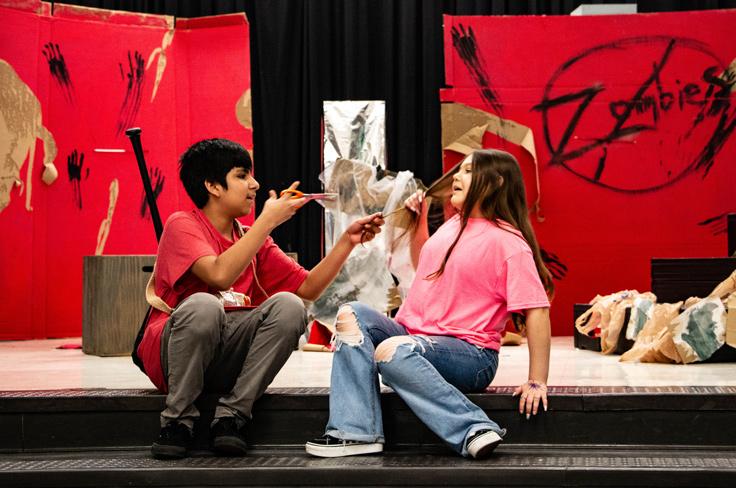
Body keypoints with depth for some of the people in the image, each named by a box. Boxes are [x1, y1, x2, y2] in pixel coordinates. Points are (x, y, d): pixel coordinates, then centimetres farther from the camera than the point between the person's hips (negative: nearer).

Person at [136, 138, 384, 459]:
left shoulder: (252, 238, 14)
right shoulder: (182, 225, -6)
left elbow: (308, 287, 11)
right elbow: (220, 275, -25)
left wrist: (347, 241, 1)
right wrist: (268, 221, -19)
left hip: (229, 361, 5)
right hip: (170, 357, -5)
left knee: (288, 305, -19)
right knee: (203, 305, -37)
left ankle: (232, 415, -15)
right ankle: (177, 421, -17)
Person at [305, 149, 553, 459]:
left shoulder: (508, 242, -10)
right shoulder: (453, 225, 16)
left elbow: (537, 311, -16)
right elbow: (423, 266, 36)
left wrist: (537, 383, -21)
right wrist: (419, 221, 21)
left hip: (471, 354, -8)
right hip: (414, 338, 8)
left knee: (391, 350, -35)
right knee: (352, 315, -14)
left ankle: (475, 430, -31)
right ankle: (355, 433, -24)